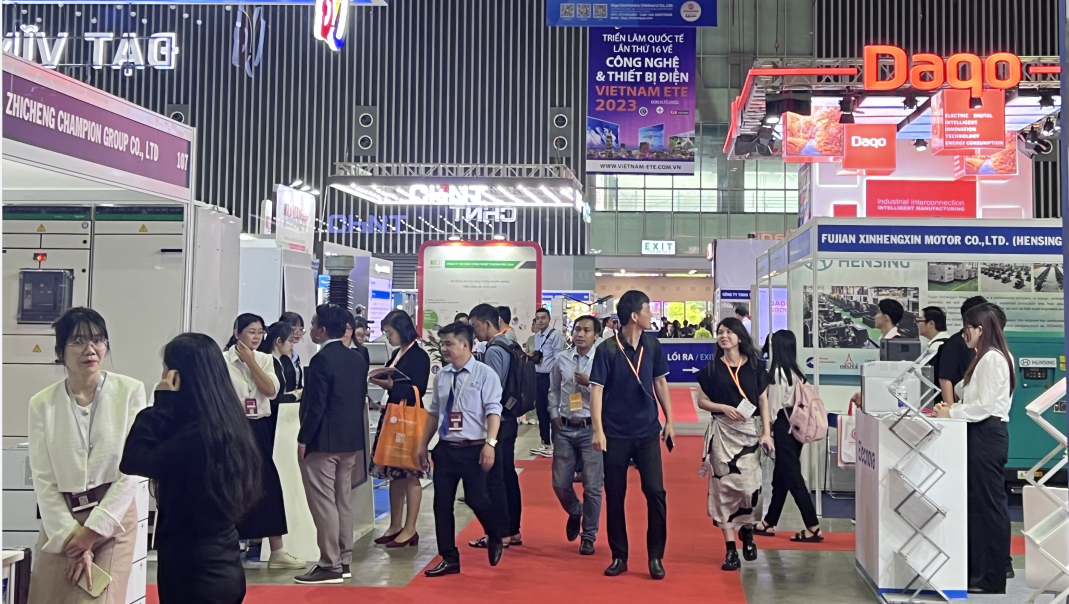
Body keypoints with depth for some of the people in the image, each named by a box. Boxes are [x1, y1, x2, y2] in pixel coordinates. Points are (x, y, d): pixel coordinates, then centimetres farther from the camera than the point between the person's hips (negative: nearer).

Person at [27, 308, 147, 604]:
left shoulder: (130, 391, -6)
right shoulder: (42, 403, 0)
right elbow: (43, 480, -2)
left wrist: (93, 530, -8)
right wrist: (71, 536, -9)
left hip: (113, 519, -2)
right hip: (59, 523, 2)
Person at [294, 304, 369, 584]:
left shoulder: (322, 360, -16)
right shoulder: (358, 359, 9)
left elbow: (315, 404, -18)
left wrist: (303, 439, -11)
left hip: (323, 441, -9)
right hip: (350, 439, 9)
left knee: (323, 503, -3)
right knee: (343, 501, 13)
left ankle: (330, 566, -1)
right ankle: (343, 560, 19)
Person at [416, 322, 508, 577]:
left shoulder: (484, 373, -7)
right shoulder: (441, 376, 9)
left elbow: (493, 411, -12)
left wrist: (490, 444, -21)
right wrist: (424, 444, 15)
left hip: (474, 449, -5)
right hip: (445, 449, 5)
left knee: (476, 499, -3)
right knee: (442, 503, 5)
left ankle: (495, 537, 30)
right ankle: (449, 559, 17)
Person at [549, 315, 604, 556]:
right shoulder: (562, 359, 4)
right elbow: (554, 390, 15)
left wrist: (590, 383, -21)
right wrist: (554, 414, 5)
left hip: (592, 429, -3)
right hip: (565, 428, 4)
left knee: (592, 486, 2)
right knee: (560, 483, 9)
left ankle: (588, 535, 19)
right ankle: (575, 513, 40)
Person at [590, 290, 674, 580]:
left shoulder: (652, 346, 2)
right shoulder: (607, 349, -10)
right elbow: (596, 390, -10)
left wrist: (669, 419, 12)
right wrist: (598, 430, -15)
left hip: (648, 432, 3)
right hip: (616, 434, -2)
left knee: (655, 492, -3)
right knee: (615, 496, 6)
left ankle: (656, 556, 10)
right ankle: (619, 556, 19)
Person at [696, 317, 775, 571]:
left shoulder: (755, 366, 5)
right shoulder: (712, 368, 5)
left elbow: (763, 401, 5)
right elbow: (701, 401, 6)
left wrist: (767, 432, -3)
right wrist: (724, 408, -11)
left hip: (750, 431, 0)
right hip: (722, 432, 0)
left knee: (749, 485, -8)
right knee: (724, 487, -3)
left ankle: (747, 531, 22)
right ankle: (730, 549, 3)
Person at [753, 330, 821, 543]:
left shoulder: (778, 371, -14)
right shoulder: (797, 371, 8)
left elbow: (775, 403, -13)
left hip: (783, 426, -8)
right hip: (796, 426, 8)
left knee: (792, 478, -5)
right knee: (781, 476, 15)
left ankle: (813, 528, -6)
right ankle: (769, 523, 25)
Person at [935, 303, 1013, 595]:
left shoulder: (991, 358, -15)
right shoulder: (989, 357, 17)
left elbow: (984, 405, -19)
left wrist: (951, 413, -10)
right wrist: (953, 408, 7)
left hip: (987, 435, -11)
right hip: (984, 434, 11)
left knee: (989, 504, -4)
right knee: (979, 503, 13)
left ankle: (991, 578, 2)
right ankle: (979, 569, 20)